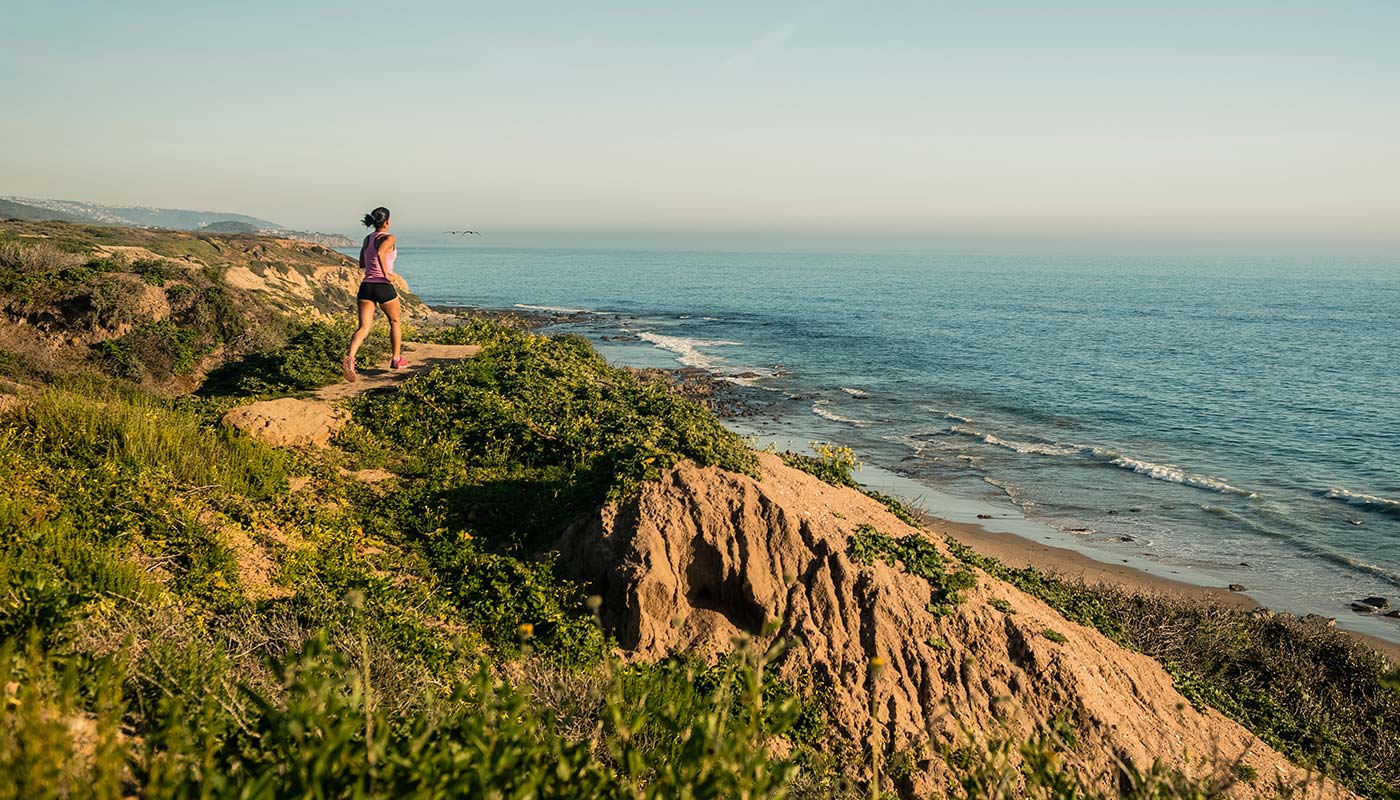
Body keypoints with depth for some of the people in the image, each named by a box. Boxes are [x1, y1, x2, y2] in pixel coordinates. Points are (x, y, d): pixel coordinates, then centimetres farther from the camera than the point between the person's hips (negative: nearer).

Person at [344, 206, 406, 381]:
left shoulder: (367, 239, 15)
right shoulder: (389, 238, -6)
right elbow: (380, 253, -27)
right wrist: (386, 274, -18)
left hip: (366, 286, 5)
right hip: (384, 287, -5)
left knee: (363, 328, -4)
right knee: (395, 321, 20)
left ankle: (350, 358, -29)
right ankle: (396, 359, 30)